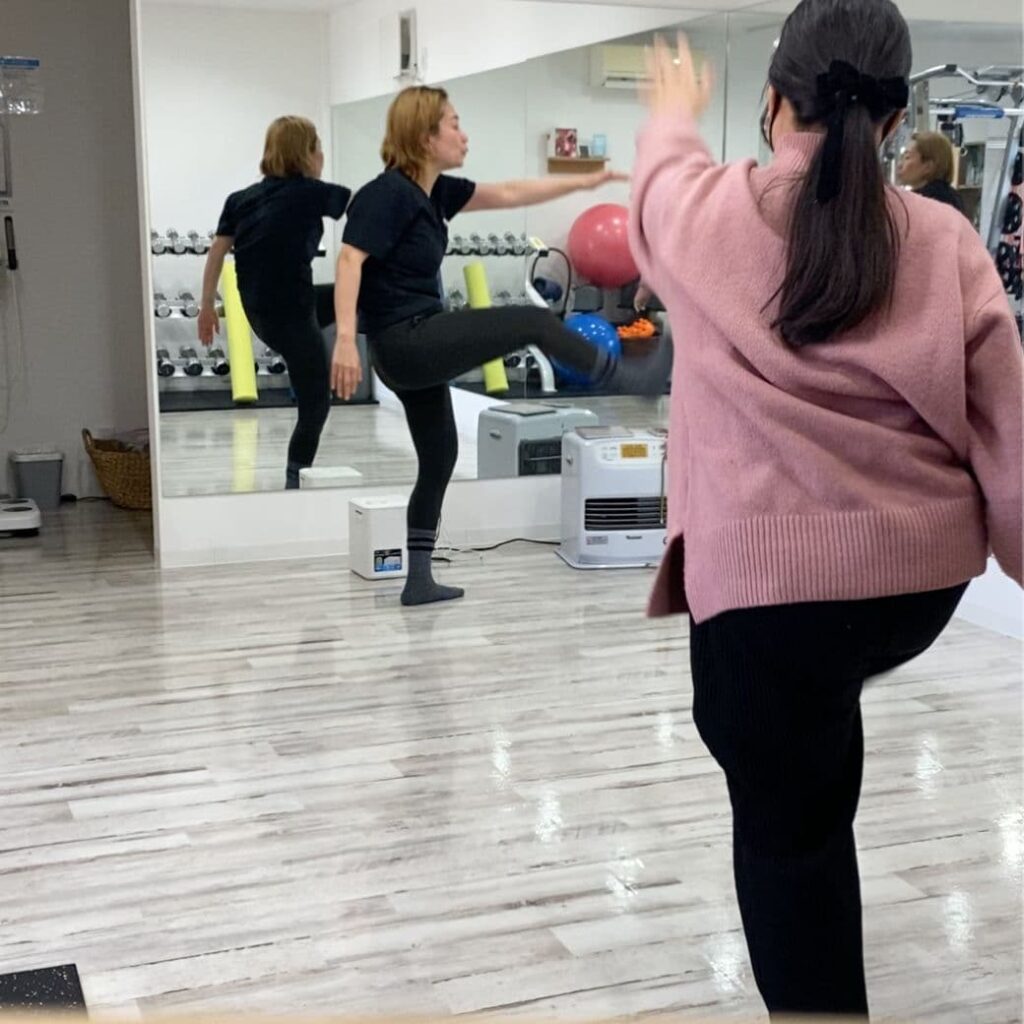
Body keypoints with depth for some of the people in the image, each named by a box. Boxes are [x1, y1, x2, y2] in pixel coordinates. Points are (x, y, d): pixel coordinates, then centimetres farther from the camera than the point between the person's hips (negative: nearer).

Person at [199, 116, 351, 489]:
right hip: (291, 315, -7)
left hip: (259, 316, 7)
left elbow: (216, 254, 8)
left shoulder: (242, 198, 7)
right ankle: (295, 483, 7)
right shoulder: (309, 192, -9)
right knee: (315, 402, 4)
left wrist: (207, 307, 16)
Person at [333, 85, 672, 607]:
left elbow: (509, 194, 17)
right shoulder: (388, 192, -15)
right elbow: (349, 260, -24)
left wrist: (584, 182, 19)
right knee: (535, 323, -7)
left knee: (438, 457, 14)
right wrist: (345, 339, -35)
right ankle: (633, 377, 9)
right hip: (406, 343, -10)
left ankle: (419, 579, 20)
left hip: (417, 346, 10)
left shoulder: (435, 190, 11)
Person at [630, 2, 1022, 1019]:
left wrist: (674, 114, 42)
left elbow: (662, 166, 20)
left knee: (787, 830, 7)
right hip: (923, 572, 4)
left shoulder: (703, 210, -6)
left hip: (771, 574, -3)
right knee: (818, 715, 33)